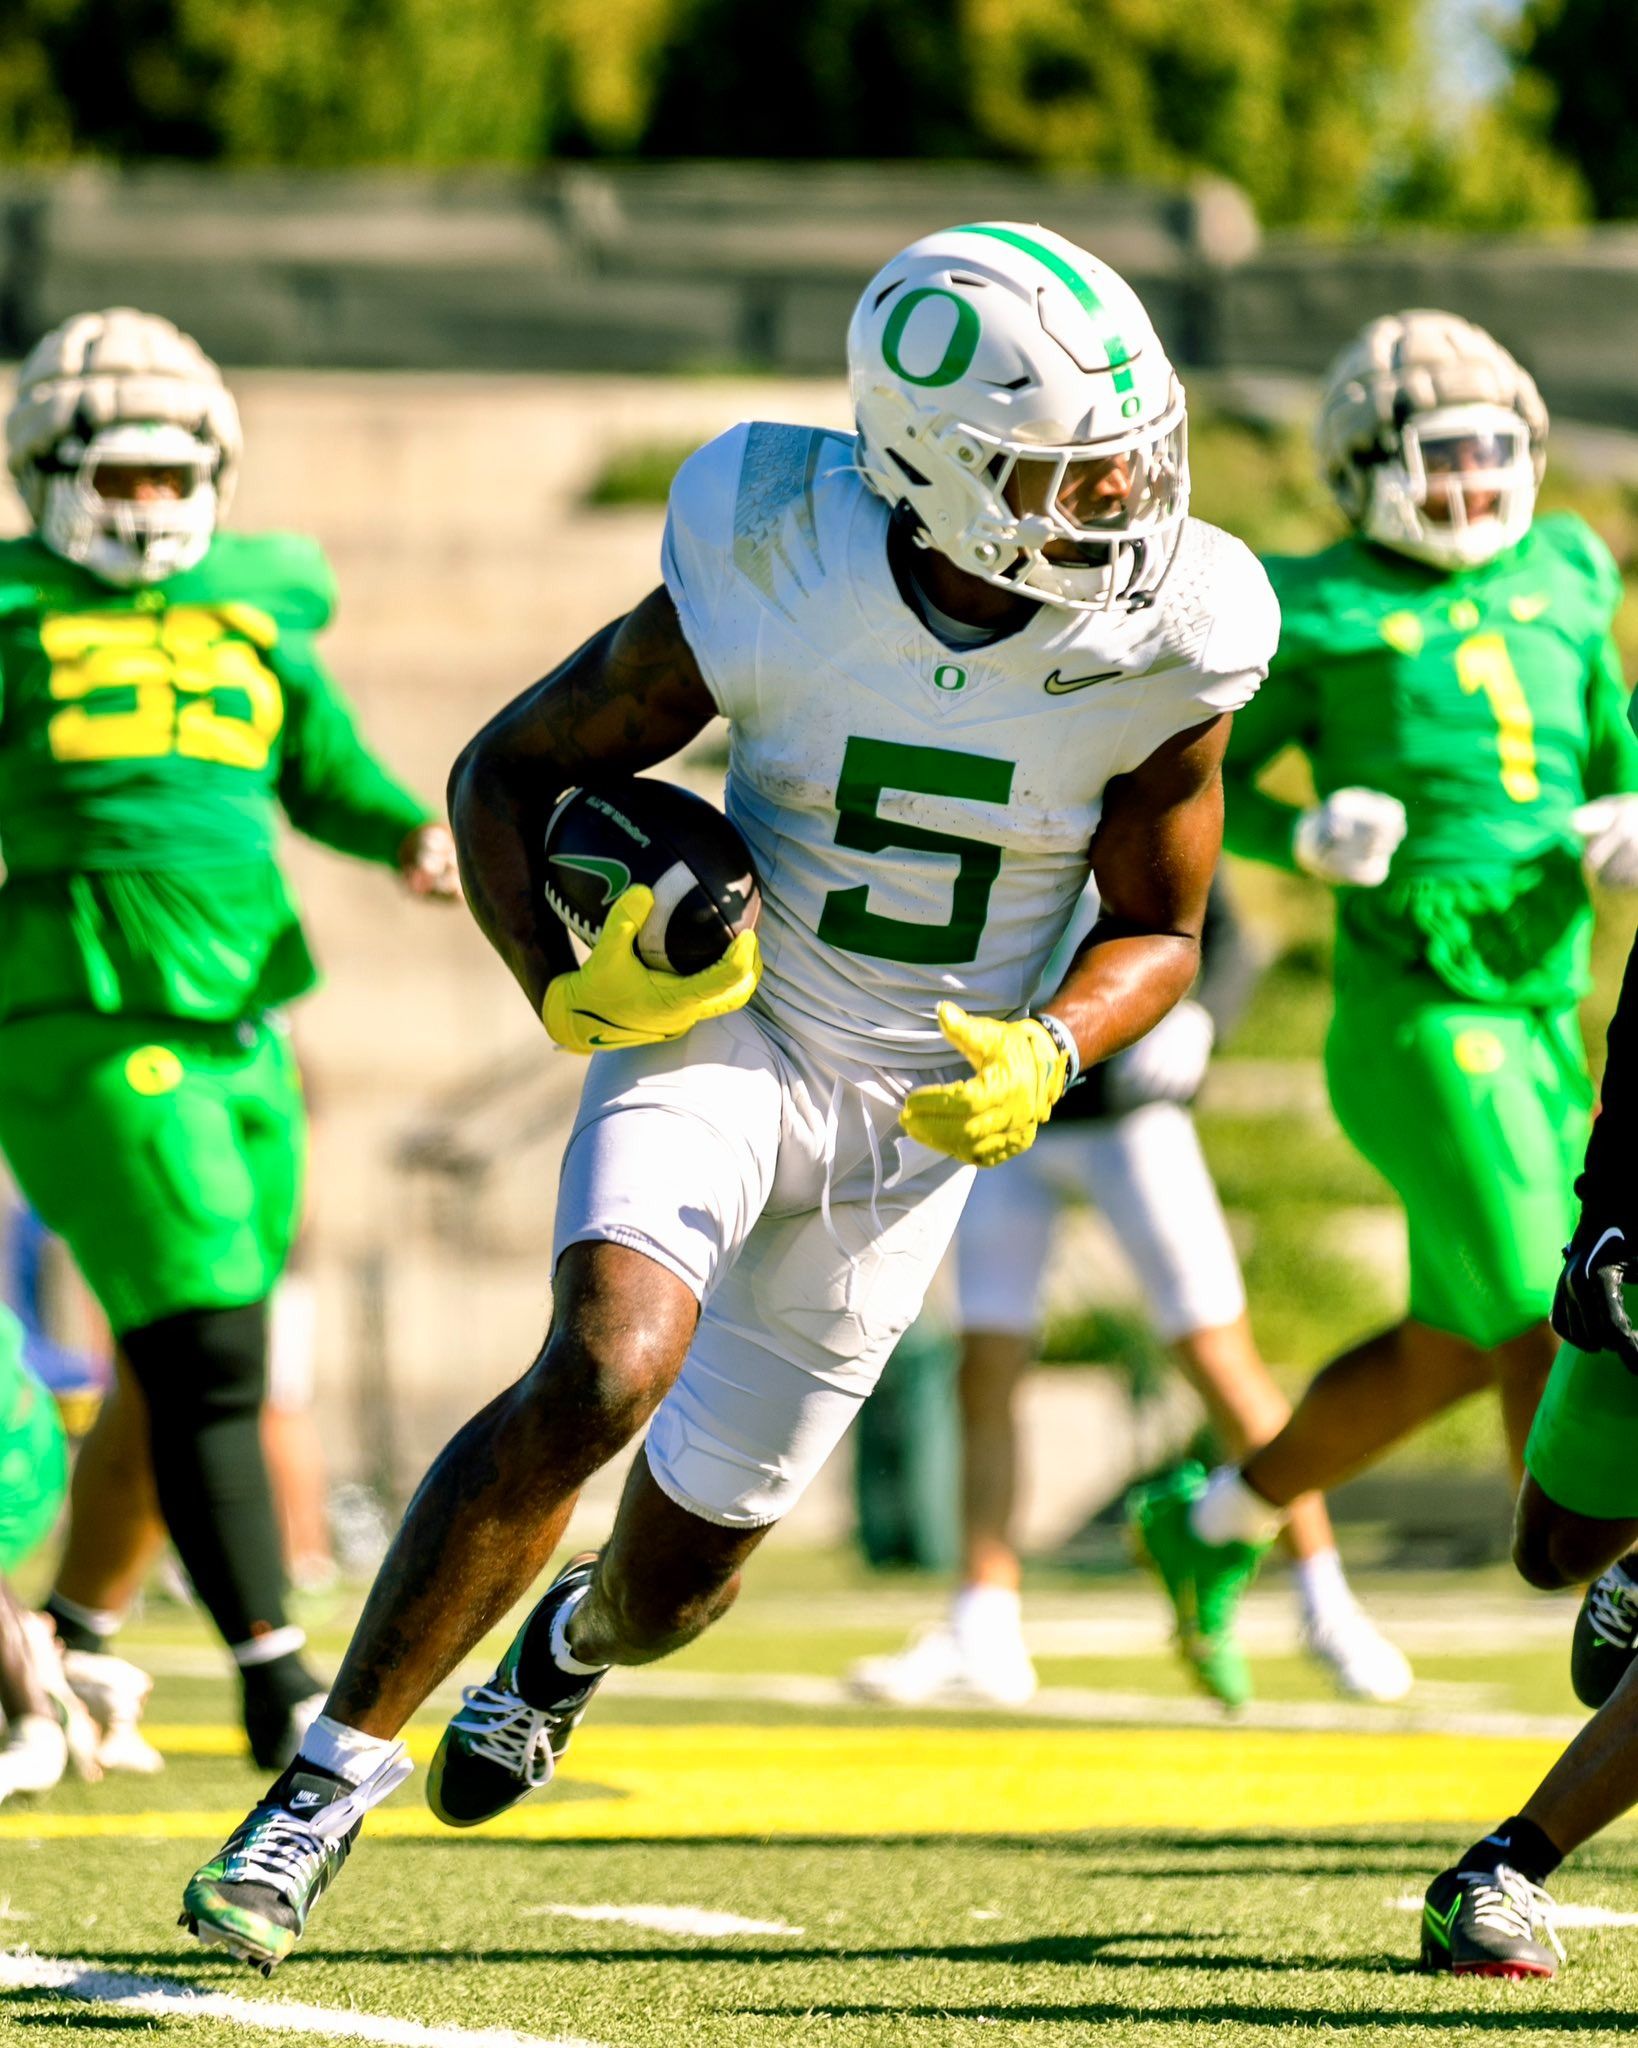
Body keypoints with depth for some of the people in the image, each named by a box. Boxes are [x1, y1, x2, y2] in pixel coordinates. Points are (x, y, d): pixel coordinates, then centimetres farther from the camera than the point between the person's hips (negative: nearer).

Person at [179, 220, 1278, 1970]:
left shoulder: (1163, 651, -16)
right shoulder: (771, 578, -20)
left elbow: (1156, 930, 0)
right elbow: (508, 772, -5)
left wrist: (1051, 1058, -20)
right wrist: (564, 991, -21)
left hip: (924, 1107, 2)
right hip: (723, 1031, -2)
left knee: (682, 1567, 8)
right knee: (606, 1369, -31)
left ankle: (578, 1638, 48)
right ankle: (331, 1778, -17)